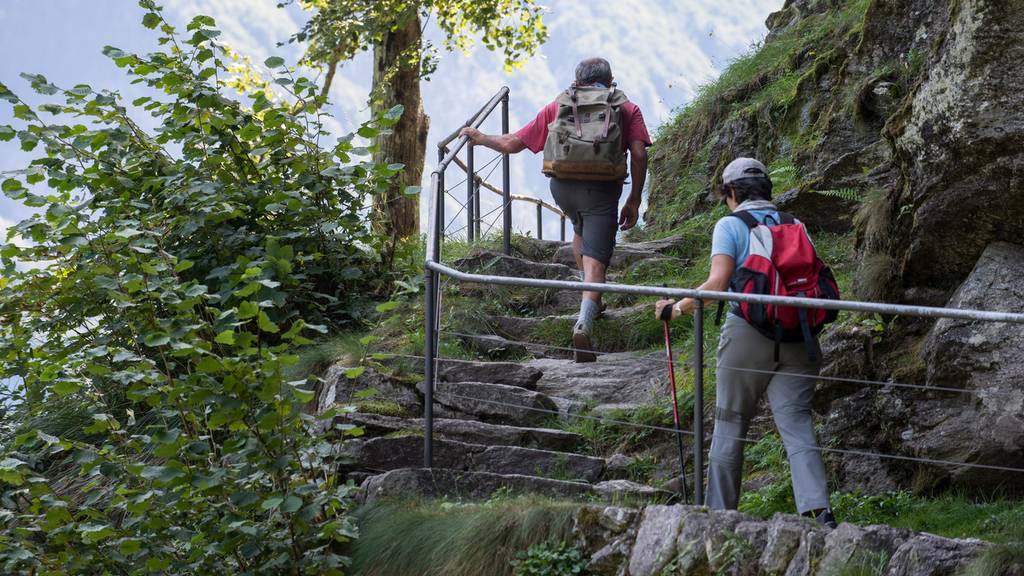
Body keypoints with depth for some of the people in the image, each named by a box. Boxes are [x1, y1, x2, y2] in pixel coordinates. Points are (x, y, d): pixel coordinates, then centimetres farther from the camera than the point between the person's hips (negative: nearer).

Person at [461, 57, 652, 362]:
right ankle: (584, 323, -28)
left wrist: (481, 139, 33)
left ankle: (591, 301, 38)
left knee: (581, 230, 33)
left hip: (562, 187, 3)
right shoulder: (627, 109, 12)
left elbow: (513, 143, 15)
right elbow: (639, 155, -1)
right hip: (601, 190, -3)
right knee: (595, 258, -6)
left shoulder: (557, 107, 16)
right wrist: (634, 201, 4)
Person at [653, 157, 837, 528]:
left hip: (748, 333, -3)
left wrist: (678, 307, 1)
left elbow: (718, 282, -10)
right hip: (796, 339, 3)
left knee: (729, 428, 9)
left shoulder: (730, 225, 2)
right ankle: (818, 509, -21)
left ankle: (719, 512, 15)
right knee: (797, 426, -4)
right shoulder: (794, 226, 14)